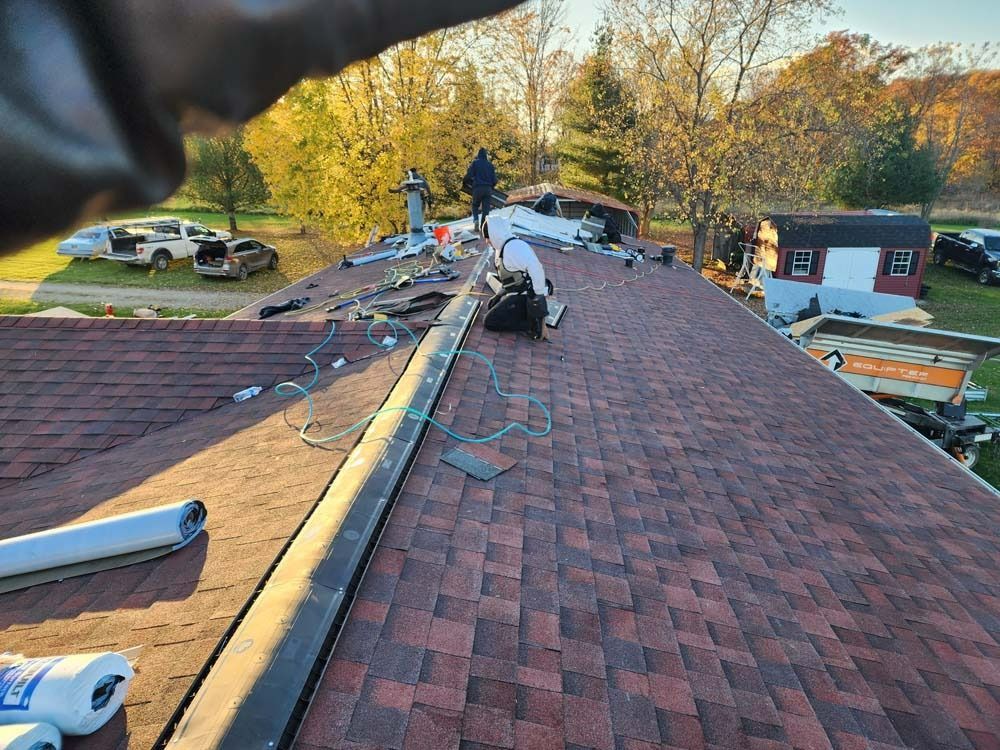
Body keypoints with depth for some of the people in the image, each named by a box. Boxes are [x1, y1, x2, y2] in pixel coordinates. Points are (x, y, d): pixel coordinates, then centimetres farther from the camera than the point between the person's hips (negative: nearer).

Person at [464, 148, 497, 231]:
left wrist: (464, 182, 12)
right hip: (488, 189, 2)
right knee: (486, 208, 3)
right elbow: (494, 179, 14)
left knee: (475, 206, 13)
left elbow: (469, 175, -5)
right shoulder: (490, 164, 15)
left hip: (478, 188, -2)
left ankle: (476, 219, -13)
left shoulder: (475, 163, 5)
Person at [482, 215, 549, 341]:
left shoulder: (514, 247, -26)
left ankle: (533, 324, -11)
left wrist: (539, 296, -26)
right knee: (491, 306, 28)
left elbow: (536, 270, -34)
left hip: (525, 296, -10)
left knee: (489, 322, -9)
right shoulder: (502, 246, 6)